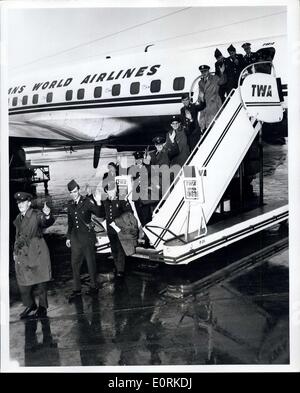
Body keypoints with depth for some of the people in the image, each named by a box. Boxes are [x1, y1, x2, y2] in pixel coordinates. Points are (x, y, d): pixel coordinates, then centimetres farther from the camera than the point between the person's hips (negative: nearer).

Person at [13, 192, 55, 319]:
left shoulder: (37, 215, -9)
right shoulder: (18, 218, 10)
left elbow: (47, 222, -31)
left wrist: (47, 215, -53)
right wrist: (15, 251, 19)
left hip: (37, 254, -5)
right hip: (22, 255, 6)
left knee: (41, 281, 4)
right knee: (23, 283, 7)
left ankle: (42, 307, 20)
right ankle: (30, 306, 26)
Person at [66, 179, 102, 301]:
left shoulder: (87, 202, -10)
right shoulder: (70, 204, 6)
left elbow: (99, 214, -20)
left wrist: (98, 203, -37)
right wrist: (68, 237, 16)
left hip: (87, 236, -5)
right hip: (75, 237, 5)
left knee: (91, 262, 5)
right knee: (75, 263, 9)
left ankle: (94, 287, 20)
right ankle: (76, 289, 20)